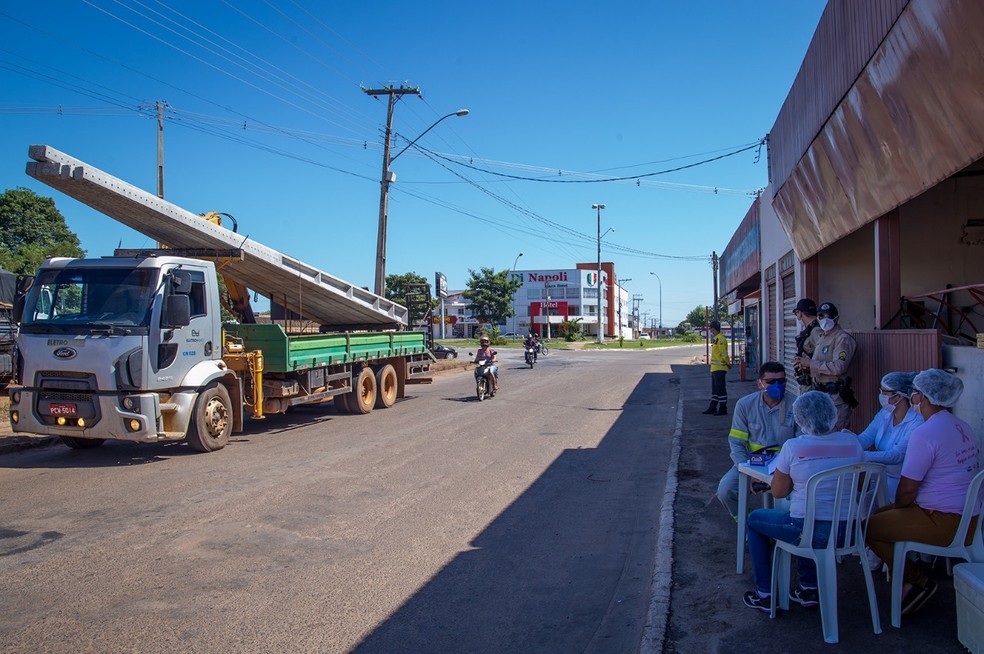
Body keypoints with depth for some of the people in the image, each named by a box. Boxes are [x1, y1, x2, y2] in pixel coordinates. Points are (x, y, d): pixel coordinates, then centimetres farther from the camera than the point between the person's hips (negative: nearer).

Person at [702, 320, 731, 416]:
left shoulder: (721, 339, -17)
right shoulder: (715, 338, 16)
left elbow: (724, 354, -21)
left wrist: (728, 363, -12)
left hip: (720, 369, -11)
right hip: (714, 368, 11)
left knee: (721, 389, -5)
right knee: (715, 389, 16)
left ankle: (723, 409, 0)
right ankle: (712, 408, 23)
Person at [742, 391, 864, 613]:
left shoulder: (793, 447, -16)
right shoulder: (852, 442, -3)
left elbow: (778, 492, -6)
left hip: (811, 532, -5)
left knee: (755, 519, 21)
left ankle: (765, 594, 25)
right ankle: (809, 588, 38)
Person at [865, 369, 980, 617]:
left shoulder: (924, 434, -21)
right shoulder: (962, 427, 9)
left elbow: (907, 490, -19)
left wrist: (897, 507, 4)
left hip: (943, 522, -10)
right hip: (967, 516, 10)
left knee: (869, 528, -5)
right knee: (881, 513, 20)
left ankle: (918, 580, 5)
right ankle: (905, 582, 19)